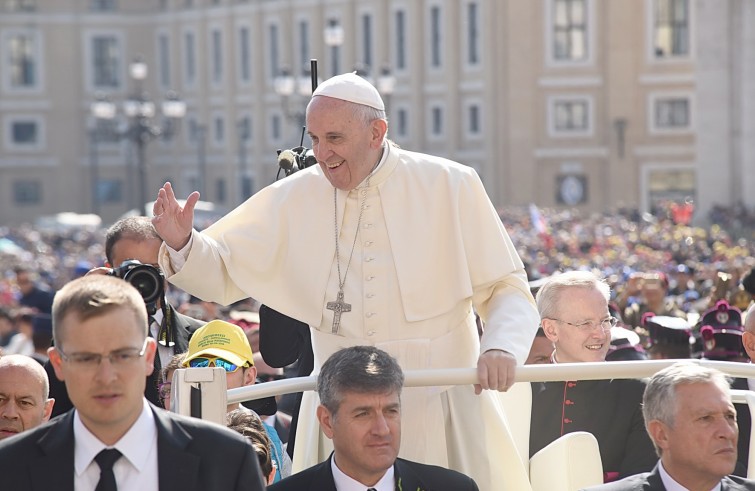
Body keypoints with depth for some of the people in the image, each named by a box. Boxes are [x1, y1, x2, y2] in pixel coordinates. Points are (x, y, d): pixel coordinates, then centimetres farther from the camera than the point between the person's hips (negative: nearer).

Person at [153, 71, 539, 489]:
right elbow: (223, 273, 6)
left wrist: (501, 347, -24)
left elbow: (506, 290, -4)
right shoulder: (295, 198, 1)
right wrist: (182, 243, -16)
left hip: (440, 409, -2)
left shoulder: (449, 187, -5)